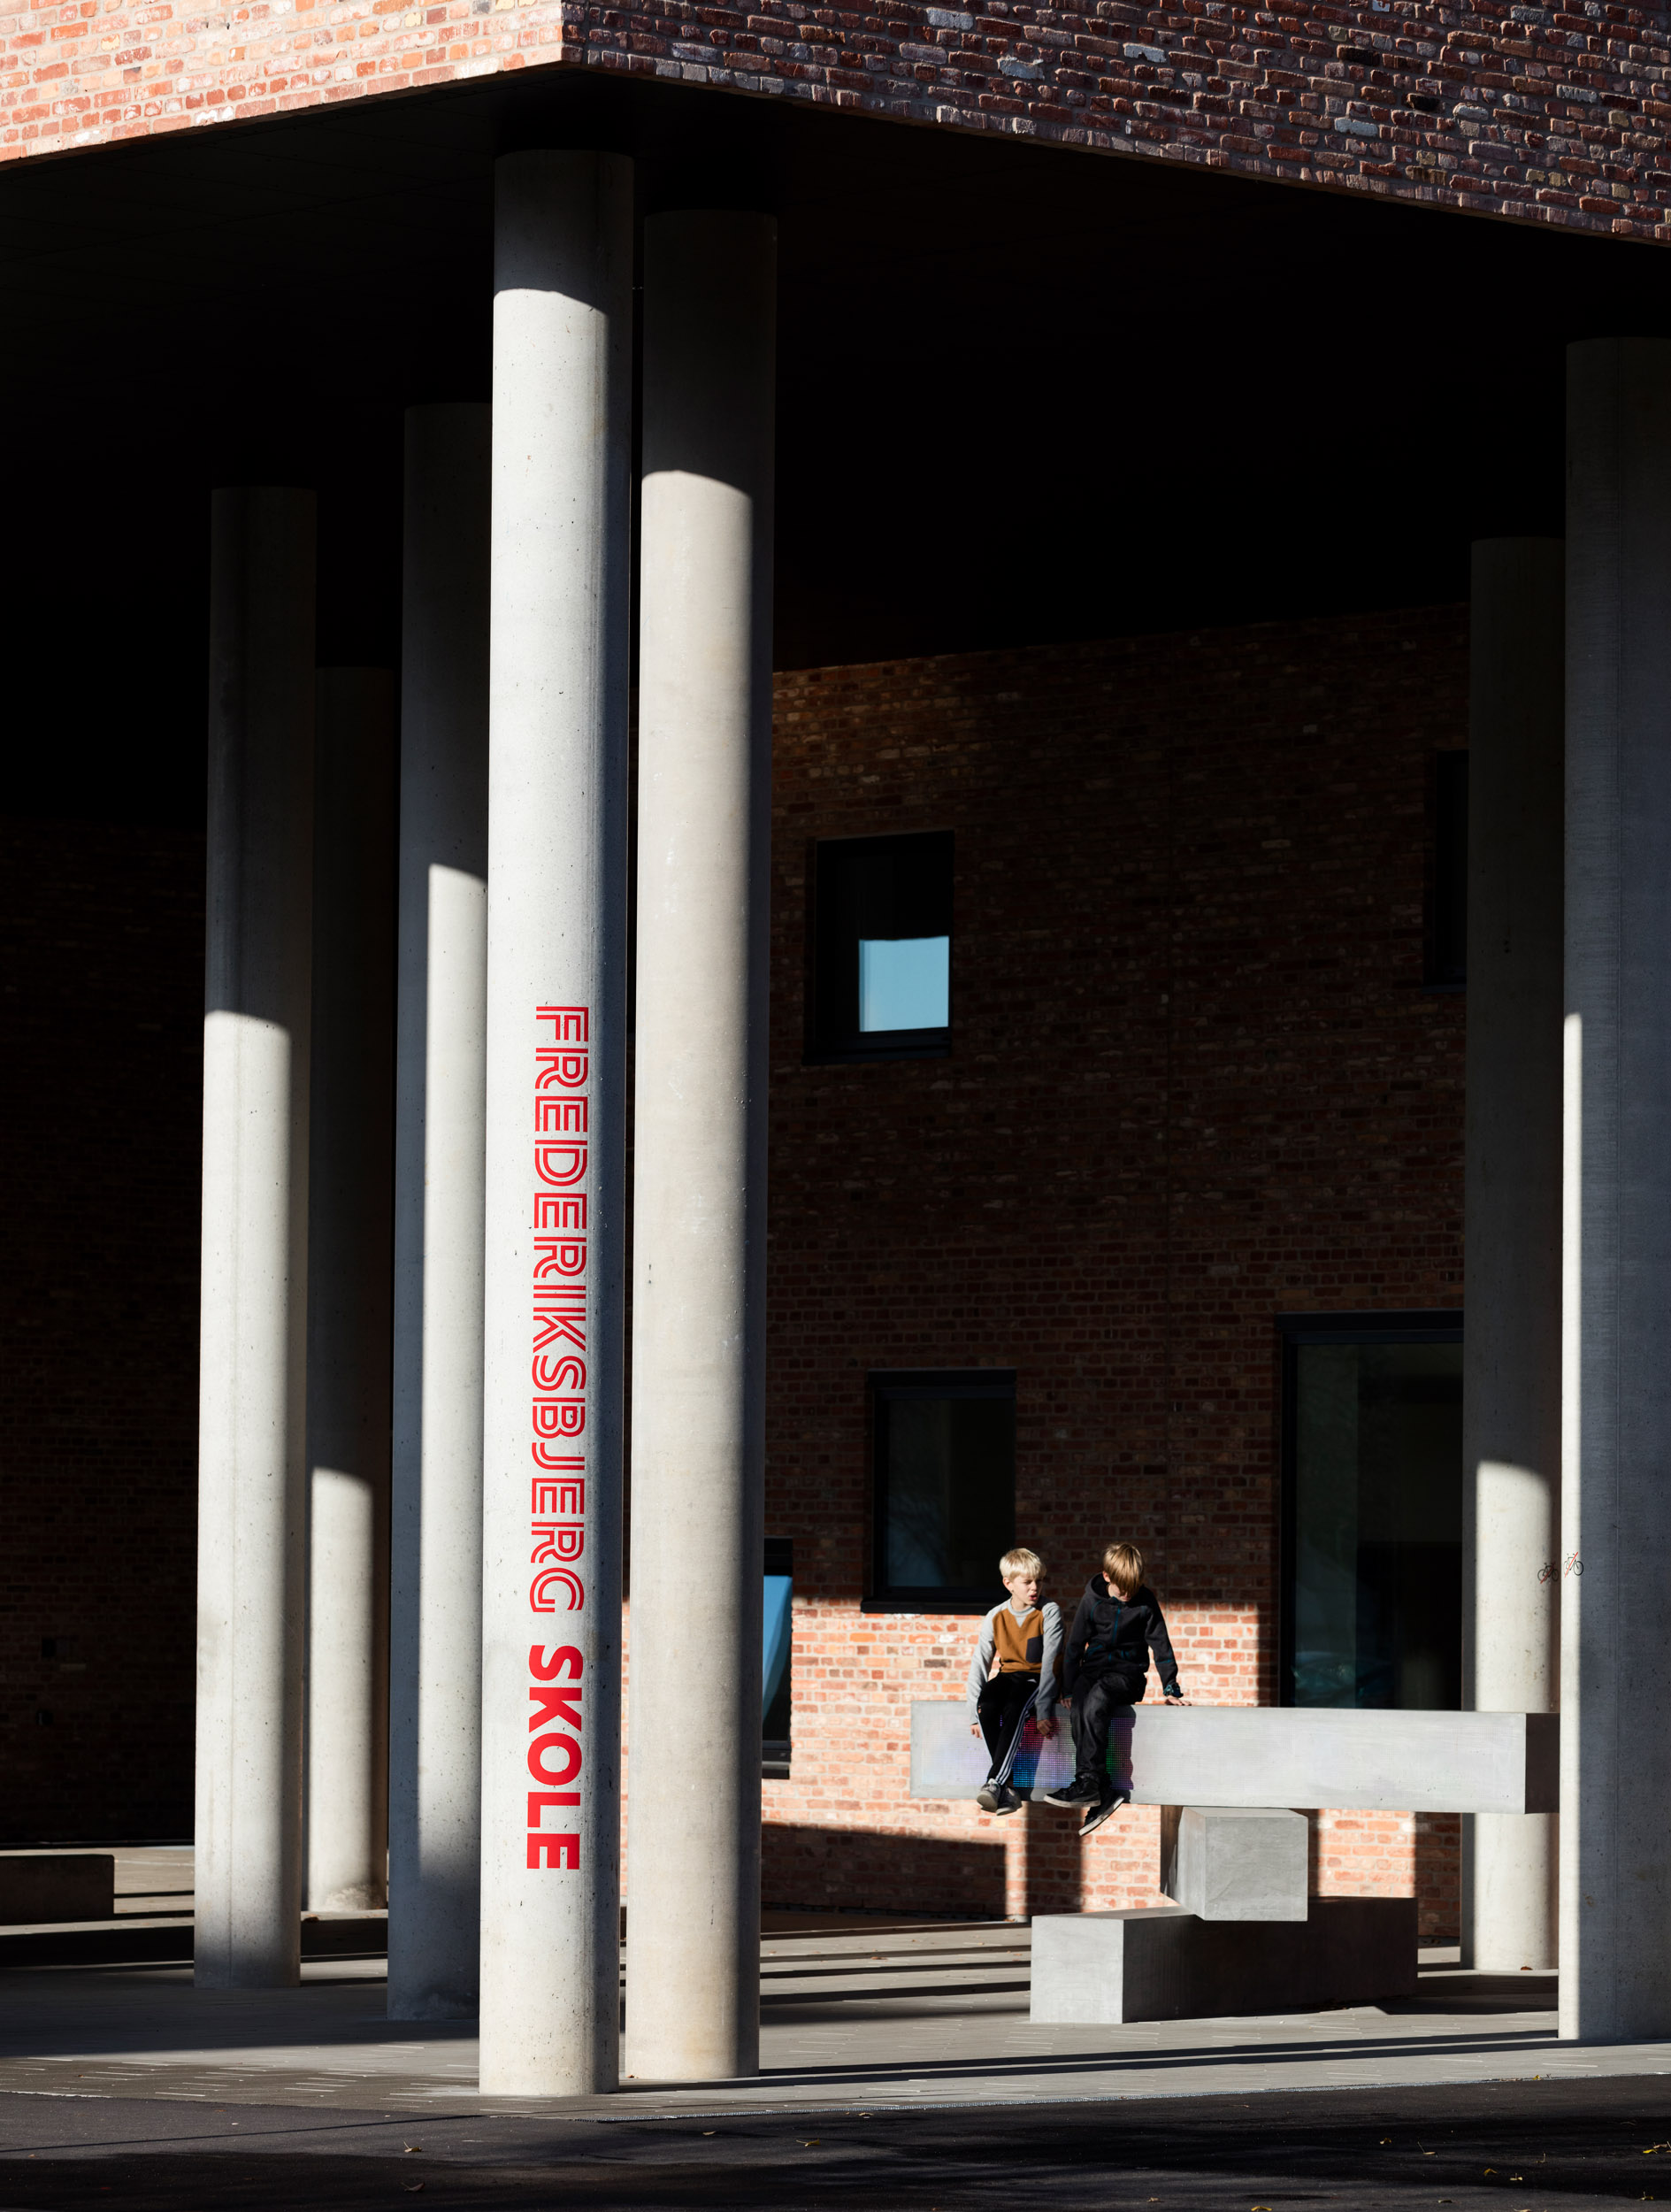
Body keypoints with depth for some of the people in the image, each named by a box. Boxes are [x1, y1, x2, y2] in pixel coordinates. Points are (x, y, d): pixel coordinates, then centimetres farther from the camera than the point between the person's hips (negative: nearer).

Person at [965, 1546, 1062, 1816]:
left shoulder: (1049, 1612, -8)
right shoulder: (995, 1617, 3)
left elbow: (1050, 1662, -15)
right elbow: (979, 1665, 1)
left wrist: (1043, 1710, -24)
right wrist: (975, 1714, -8)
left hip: (1039, 1680, -4)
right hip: (1009, 1677, 4)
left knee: (1016, 1705, -37)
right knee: (987, 1701, -32)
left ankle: (994, 1783, -43)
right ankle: (1011, 1787, -30)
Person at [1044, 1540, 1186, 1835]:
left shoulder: (1145, 1601, -1)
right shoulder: (1093, 1599, 2)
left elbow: (1160, 1645, 5)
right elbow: (1075, 1644, 7)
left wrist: (1171, 1689, 5)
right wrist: (1068, 1688, 3)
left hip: (1128, 1672, -2)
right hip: (1094, 1666, 2)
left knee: (1095, 1702, -36)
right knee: (1080, 1709, -31)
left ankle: (1088, 1784, -39)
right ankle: (1104, 1793, -35)